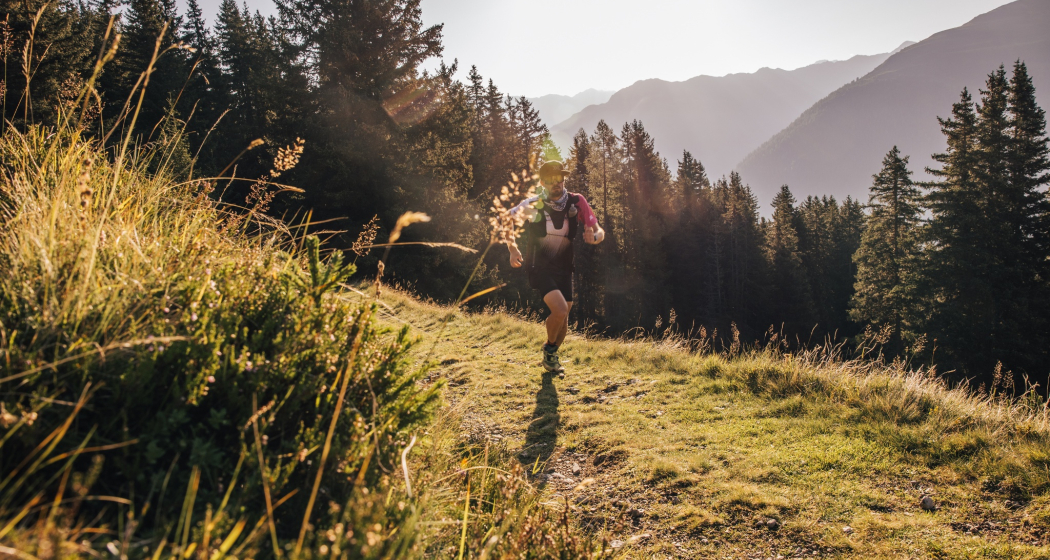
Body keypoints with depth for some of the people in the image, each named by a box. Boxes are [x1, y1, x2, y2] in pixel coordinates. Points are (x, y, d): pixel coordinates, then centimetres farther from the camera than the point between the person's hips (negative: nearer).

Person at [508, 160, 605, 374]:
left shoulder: (576, 202, -6)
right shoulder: (533, 205, -11)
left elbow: (599, 232, -2)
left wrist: (593, 237, -26)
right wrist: (513, 248, -7)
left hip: (564, 269, 4)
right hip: (539, 268, -4)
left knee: (563, 317, 10)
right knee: (560, 310, -22)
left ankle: (551, 357, 37)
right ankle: (549, 348, 8)